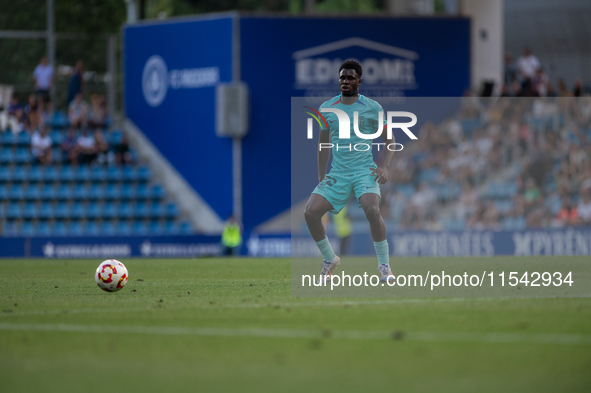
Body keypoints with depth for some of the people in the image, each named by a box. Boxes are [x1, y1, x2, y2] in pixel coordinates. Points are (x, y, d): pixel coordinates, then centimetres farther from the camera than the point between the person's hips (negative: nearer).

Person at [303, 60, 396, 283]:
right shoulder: (327, 108, 8)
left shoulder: (372, 108, 0)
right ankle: (329, 260, 10)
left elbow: (389, 140, 8)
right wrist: (321, 178, 15)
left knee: (372, 210, -31)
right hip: (337, 173, 4)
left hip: (365, 170, -4)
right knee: (311, 212, -14)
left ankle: (384, 265, -14)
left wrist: (385, 167, -8)